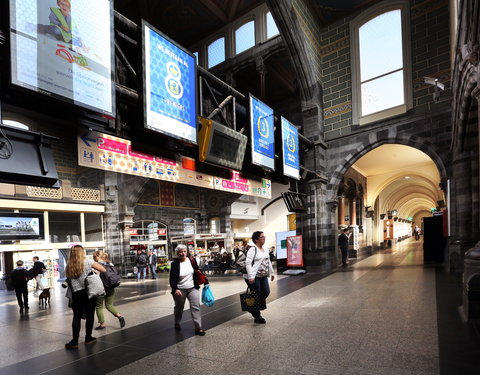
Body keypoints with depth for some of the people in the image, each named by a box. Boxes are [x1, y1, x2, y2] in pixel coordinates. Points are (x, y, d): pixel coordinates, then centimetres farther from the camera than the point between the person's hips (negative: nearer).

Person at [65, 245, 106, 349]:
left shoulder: (68, 266, 3)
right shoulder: (87, 261, -8)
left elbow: (69, 281, 6)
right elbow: (103, 270, -12)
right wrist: (94, 268, 6)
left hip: (76, 294, 3)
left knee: (77, 317, 11)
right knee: (90, 315, 10)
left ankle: (74, 341, 11)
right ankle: (88, 338, 18)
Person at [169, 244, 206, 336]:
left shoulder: (191, 260, -2)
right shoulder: (174, 264, -12)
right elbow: (172, 279, -13)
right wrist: (175, 289, -26)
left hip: (192, 288, 2)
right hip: (180, 290, -2)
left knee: (196, 307, -6)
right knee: (179, 307, 17)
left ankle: (198, 328, -2)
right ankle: (177, 323, 42)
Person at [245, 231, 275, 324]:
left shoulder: (266, 249, 12)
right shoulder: (252, 250, -14)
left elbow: (268, 261, 22)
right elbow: (248, 263, -21)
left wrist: (271, 273, 19)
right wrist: (250, 276, -27)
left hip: (263, 276, 8)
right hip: (254, 277, -8)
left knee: (266, 292, 6)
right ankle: (257, 317, 13)